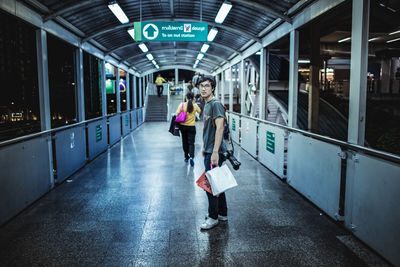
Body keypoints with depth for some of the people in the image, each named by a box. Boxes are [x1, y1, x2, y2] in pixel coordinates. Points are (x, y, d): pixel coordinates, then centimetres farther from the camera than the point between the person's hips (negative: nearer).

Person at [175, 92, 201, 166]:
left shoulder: (182, 105, -8)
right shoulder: (195, 106, -5)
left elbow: (177, 114, -11)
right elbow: (199, 111, 15)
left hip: (183, 126, 1)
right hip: (191, 127, -1)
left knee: (185, 142, 15)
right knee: (191, 143, 2)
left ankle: (186, 157, 26)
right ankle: (191, 157, -19)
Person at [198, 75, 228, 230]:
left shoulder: (216, 104, -14)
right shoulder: (206, 105, 16)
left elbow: (219, 128, -22)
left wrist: (215, 152, -26)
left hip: (214, 152, -10)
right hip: (208, 151, 10)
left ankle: (213, 217, 13)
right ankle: (223, 214, 28)